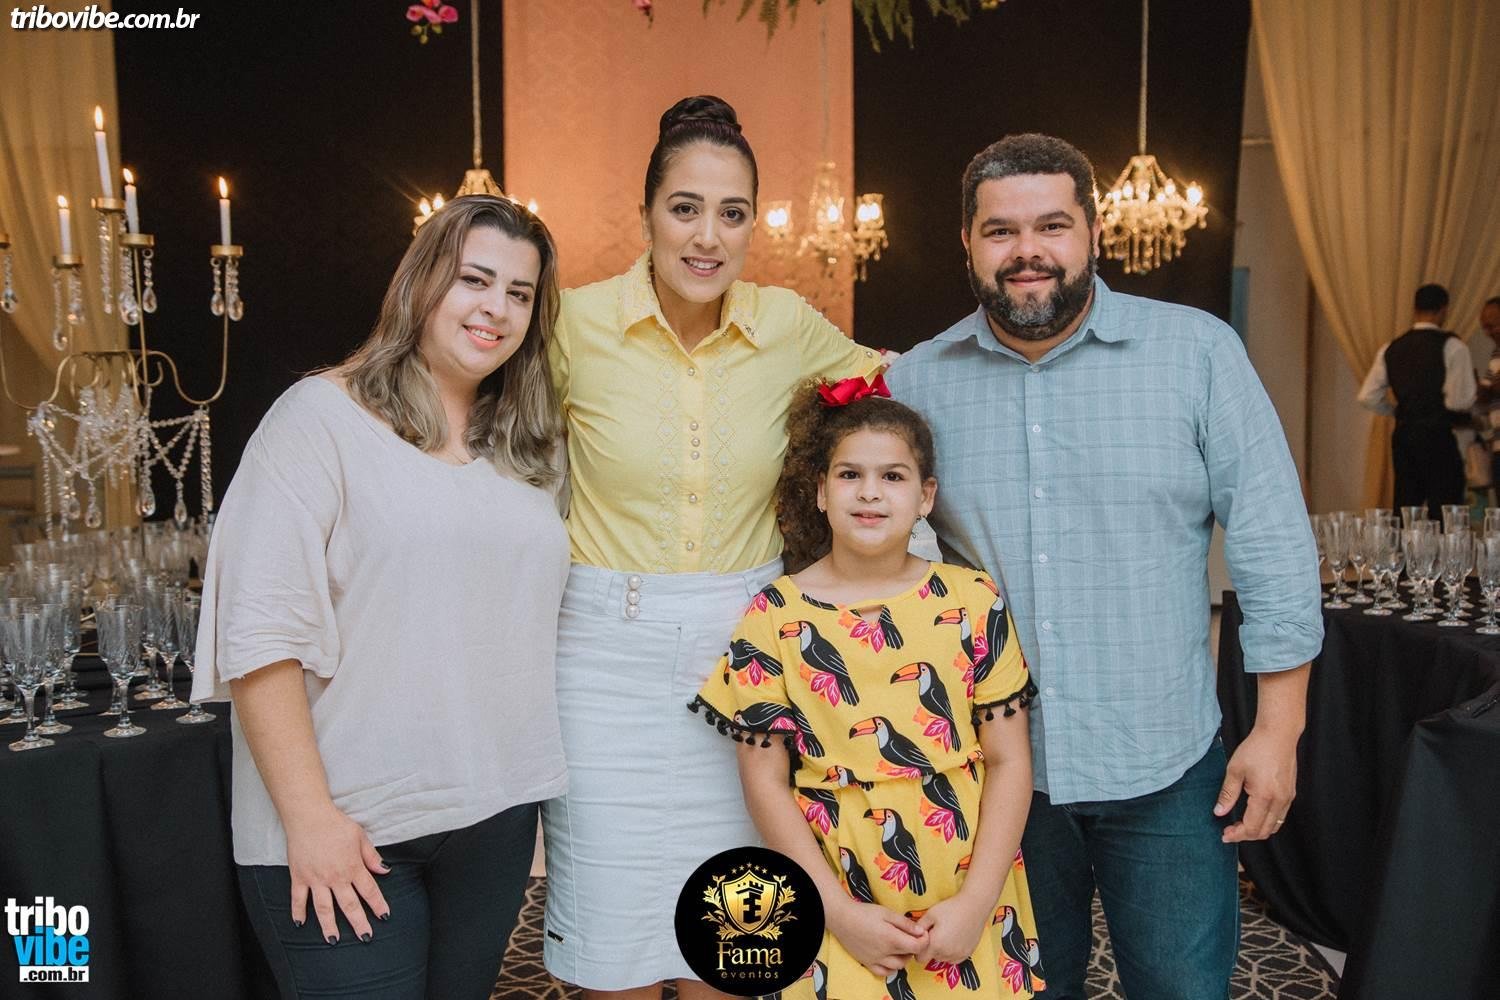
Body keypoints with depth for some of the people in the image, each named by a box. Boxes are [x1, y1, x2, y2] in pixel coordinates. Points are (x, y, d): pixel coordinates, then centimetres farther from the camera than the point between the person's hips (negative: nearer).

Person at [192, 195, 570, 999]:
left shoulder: (532, 450, 9)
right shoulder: (321, 415, -8)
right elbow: (259, 632, -14)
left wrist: (528, 779, 7)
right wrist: (309, 816, -16)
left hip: (497, 814, 6)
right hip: (345, 825, -5)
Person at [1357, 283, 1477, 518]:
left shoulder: (1390, 349, 8)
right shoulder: (1451, 346, -7)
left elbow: (1368, 398, 7)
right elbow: (1460, 400, -13)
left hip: (1403, 436, 5)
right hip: (1439, 437, -5)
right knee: (1444, 516, -2)